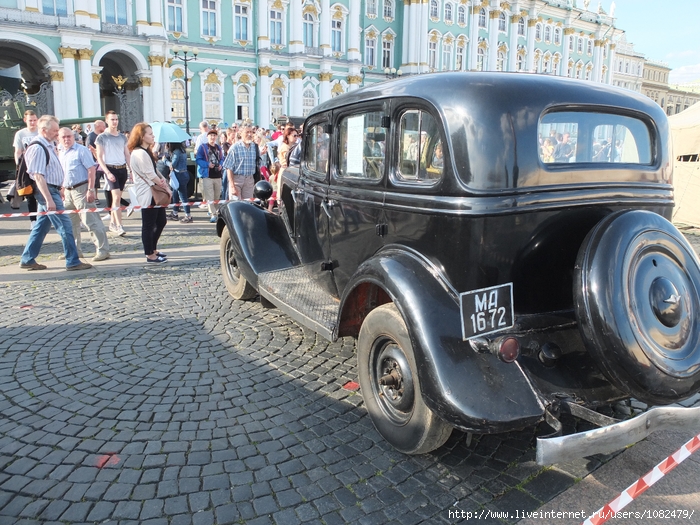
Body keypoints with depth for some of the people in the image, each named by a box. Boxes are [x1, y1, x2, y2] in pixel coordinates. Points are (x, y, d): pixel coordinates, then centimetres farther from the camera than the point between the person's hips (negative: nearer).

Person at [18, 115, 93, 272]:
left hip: (52, 190, 10)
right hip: (47, 192, -10)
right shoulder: (38, 148, -17)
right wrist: (49, 199, -26)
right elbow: (38, 176, -22)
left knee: (41, 227, 14)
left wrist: (59, 190, 25)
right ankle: (73, 262, -1)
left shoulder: (48, 146, 13)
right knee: (65, 226, -7)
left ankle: (27, 260, 23)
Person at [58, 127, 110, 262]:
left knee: (91, 221, -9)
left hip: (81, 189, -8)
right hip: (68, 191, 8)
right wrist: (62, 190, 16)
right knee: (70, 223, 13)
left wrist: (91, 190, -20)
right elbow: (61, 174, 22)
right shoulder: (60, 154, 15)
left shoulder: (81, 150, -8)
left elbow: (91, 169, -14)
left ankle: (102, 250, -6)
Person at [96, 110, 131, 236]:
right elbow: (99, 157, -4)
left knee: (117, 197, 9)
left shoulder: (122, 137, 14)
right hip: (111, 169, -5)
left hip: (122, 169, 5)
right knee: (116, 197, -14)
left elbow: (128, 155, 16)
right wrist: (108, 172, -14)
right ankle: (119, 226, -16)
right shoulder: (102, 137, 0)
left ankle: (113, 223, 19)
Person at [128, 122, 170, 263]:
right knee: (149, 225, -1)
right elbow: (150, 175, -18)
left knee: (161, 221, 16)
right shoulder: (140, 153, -17)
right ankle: (150, 255, 8)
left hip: (154, 193, 10)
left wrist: (162, 180, -4)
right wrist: (164, 186, -7)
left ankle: (153, 250, 28)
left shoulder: (146, 151, 15)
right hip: (147, 194, -10)